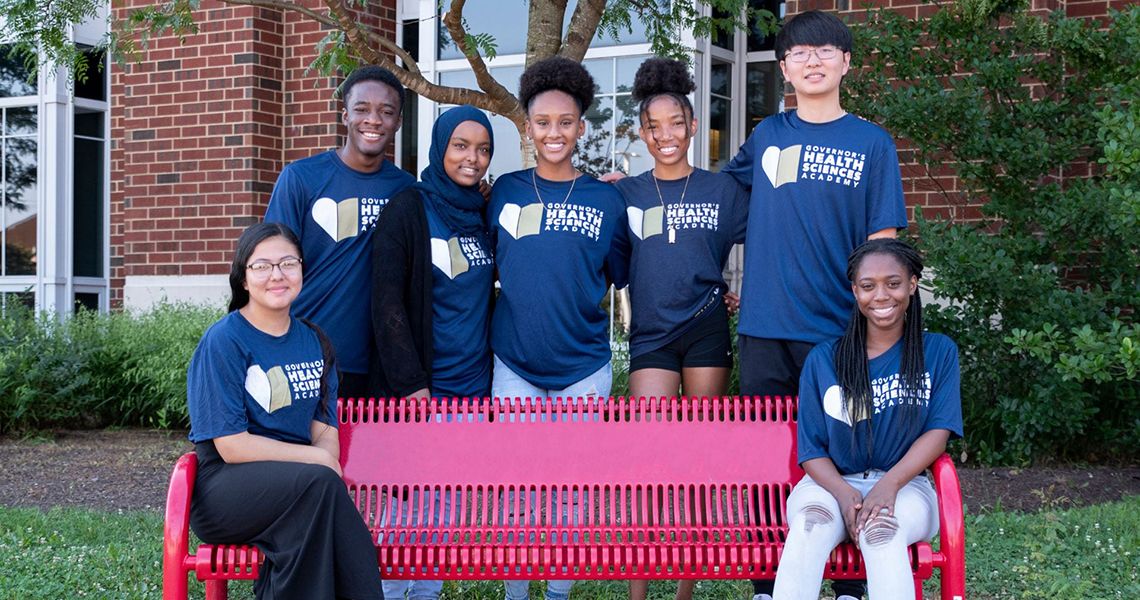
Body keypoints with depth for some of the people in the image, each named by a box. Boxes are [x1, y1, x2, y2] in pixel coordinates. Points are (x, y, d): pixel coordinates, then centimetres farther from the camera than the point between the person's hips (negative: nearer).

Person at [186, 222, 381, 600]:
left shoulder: (313, 341, 11)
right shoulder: (222, 341, -7)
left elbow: (325, 430, 8)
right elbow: (232, 447, -12)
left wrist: (325, 462, -15)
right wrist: (319, 460, -12)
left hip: (297, 489, 4)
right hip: (227, 488, -4)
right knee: (318, 482, -33)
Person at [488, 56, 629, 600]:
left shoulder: (605, 199, 3)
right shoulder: (504, 192, 3)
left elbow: (619, 275, 9)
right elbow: (488, 268, 13)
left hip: (584, 366, 0)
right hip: (515, 362, 0)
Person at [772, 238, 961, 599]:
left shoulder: (939, 352, 10)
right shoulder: (823, 360, 10)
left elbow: (938, 431, -1)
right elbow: (811, 448, 6)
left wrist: (889, 484, -19)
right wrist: (843, 493, -17)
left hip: (904, 484, 0)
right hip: (831, 483, 1)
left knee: (881, 528, -38)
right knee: (812, 523, -36)